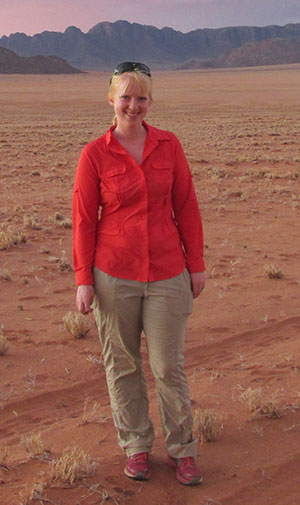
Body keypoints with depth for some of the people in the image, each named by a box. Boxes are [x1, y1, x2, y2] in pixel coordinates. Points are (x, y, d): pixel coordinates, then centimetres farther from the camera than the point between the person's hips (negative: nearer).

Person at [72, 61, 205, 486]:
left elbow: (186, 208, 5)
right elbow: (84, 221, -1)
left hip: (167, 275, 1)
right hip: (114, 276, -1)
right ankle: (136, 446, 29)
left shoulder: (169, 145, 1)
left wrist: (196, 265, 5)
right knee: (122, 364, 11)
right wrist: (83, 280, -3)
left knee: (169, 367, 5)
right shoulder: (94, 155, -4)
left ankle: (181, 449, 25)